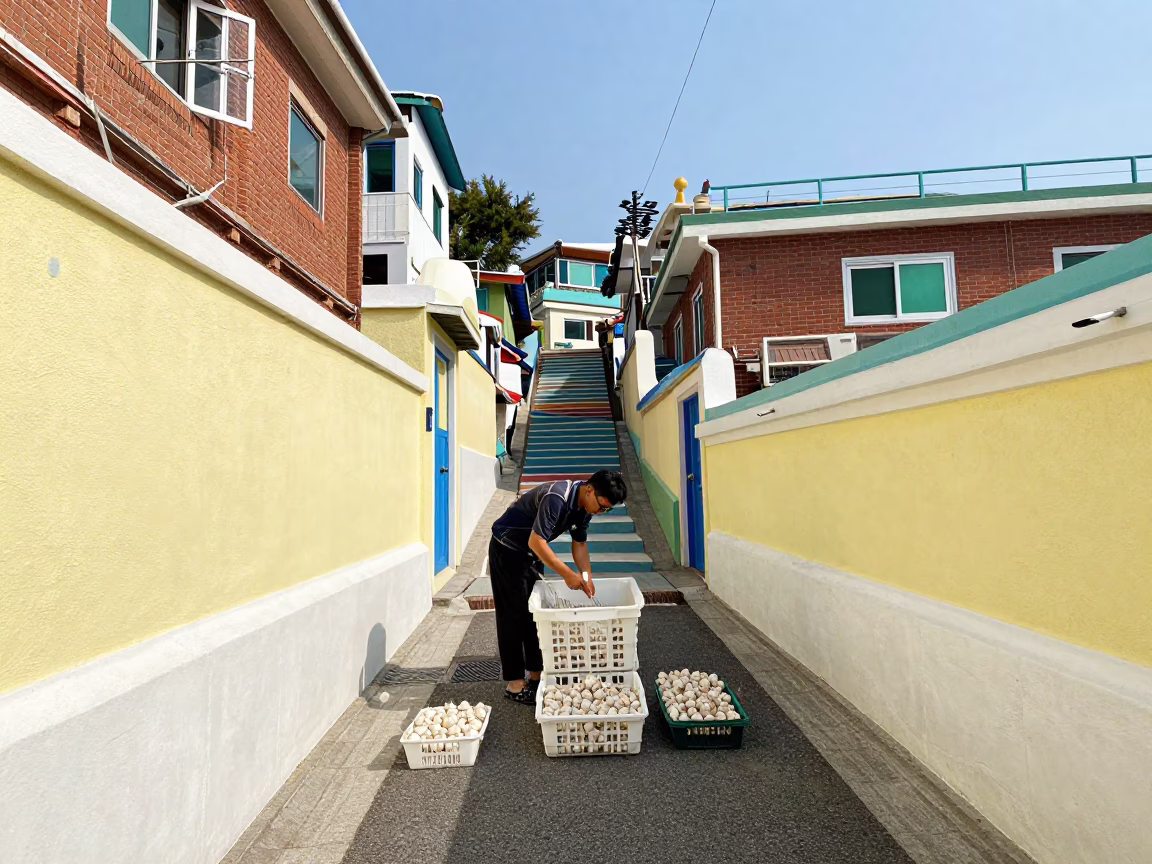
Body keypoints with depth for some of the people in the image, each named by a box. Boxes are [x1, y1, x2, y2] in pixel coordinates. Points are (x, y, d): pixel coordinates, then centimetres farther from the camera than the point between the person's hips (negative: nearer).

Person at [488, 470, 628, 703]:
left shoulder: (585, 507, -5)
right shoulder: (557, 498, -33)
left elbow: (579, 543, 6)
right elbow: (536, 541, -35)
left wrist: (587, 577, -5)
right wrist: (567, 574, -32)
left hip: (532, 553, 9)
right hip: (507, 549, -9)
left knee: (535, 613, 12)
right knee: (514, 616, -3)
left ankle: (535, 673, 23)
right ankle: (514, 683, 7)